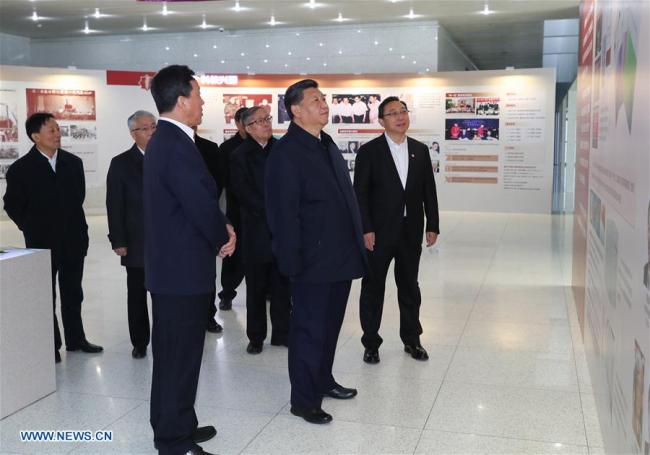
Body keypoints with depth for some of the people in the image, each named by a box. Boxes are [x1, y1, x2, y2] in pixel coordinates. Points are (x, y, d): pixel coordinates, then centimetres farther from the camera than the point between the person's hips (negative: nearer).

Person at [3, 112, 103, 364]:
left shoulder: (73, 163, 2)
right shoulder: (20, 169, -9)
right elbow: (12, 206, 1)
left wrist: (74, 225, 9)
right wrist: (33, 229, 3)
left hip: (73, 241, 4)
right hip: (42, 244, -3)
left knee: (73, 295, 14)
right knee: (45, 297, 8)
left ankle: (75, 339, 27)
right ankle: (51, 346, 19)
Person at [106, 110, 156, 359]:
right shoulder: (121, 163, 1)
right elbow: (114, 205, -1)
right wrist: (118, 241, -7)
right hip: (137, 243, -1)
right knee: (137, 294, 9)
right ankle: (140, 342, 21)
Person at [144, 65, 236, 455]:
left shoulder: (164, 140, 13)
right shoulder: (178, 146, -21)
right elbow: (203, 207, -23)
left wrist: (221, 228, 1)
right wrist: (224, 238, -4)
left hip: (170, 264, 11)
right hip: (184, 268, -11)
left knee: (173, 352, 18)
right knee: (181, 354, 0)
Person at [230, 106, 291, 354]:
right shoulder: (241, 155, -1)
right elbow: (243, 193, -7)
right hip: (257, 229, -2)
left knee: (282, 285, 8)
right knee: (256, 286, 7)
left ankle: (282, 333, 19)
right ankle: (256, 336, 17)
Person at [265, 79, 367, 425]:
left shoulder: (328, 145, 15)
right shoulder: (285, 152, -13)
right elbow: (283, 213, -17)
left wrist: (356, 246, 14)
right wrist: (292, 262, -18)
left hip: (340, 258, 8)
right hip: (313, 263, -8)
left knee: (330, 325, 19)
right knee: (309, 330, 3)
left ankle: (323, 380, 36)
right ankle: (303, 400, 16)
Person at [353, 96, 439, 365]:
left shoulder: (420, 150, 7)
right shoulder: (368, 151, -5)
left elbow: (429, 190, 9)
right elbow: (360, 193, -8)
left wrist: (432, 226, 4)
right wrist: (366, 229, -14)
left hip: (410, 231, 4)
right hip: (379, 232, -3)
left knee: (410, 286, 14)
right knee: (373, 287, 6)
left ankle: (411, 339, 29)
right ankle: (371, 343, 18)